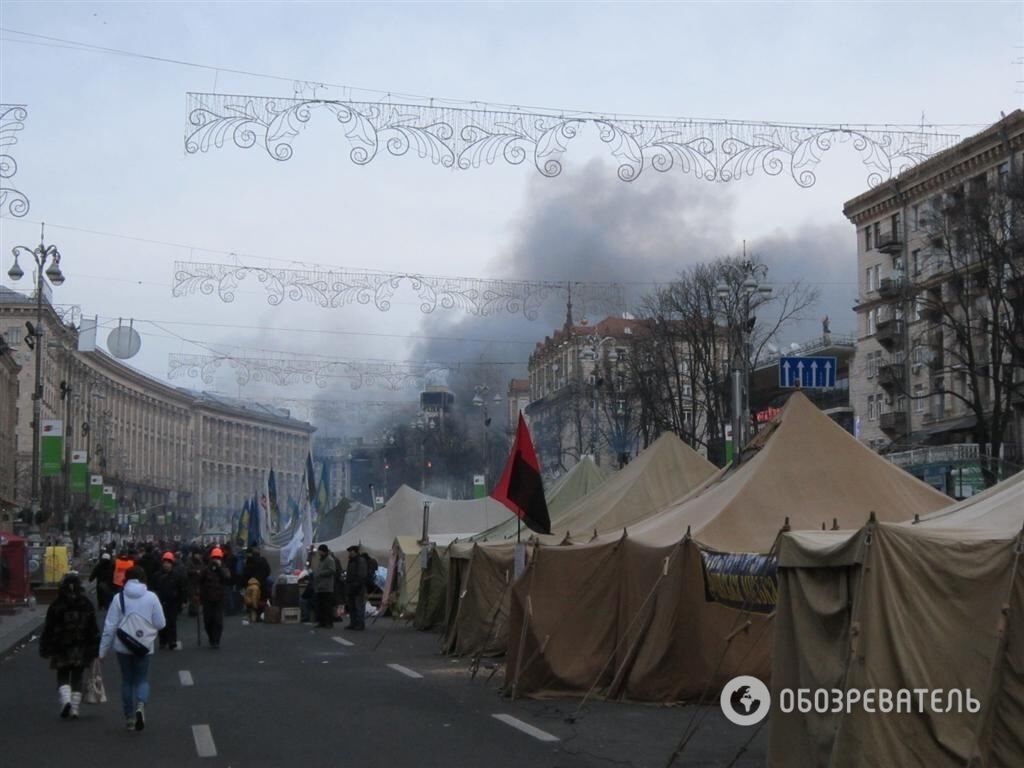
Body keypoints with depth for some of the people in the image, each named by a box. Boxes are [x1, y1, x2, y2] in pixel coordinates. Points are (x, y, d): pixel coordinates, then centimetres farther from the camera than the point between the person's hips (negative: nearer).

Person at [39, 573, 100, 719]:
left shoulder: (56, 606, -5)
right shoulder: (87, 605, 0)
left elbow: (48, 629, -2)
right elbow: (94, 630, 2)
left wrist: (45, 649, 6)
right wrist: (95, 650, 7)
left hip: (61, 649, -1)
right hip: (81, 650, 1)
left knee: (62, 677, 8)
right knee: (77, 679, 9)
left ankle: (66, 701, -16)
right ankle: (74, 710, 7)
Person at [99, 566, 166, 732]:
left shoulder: (119, 598, -6)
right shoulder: (151, 598, -6)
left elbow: (110, 626, -6)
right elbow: (160, 624, -4)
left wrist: (103, 650, 0)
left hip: (123, 646, 0)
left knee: (127, 681, 13)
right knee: (142, 679, 10)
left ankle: (129, 718, 17)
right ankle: (140, 706, -20)